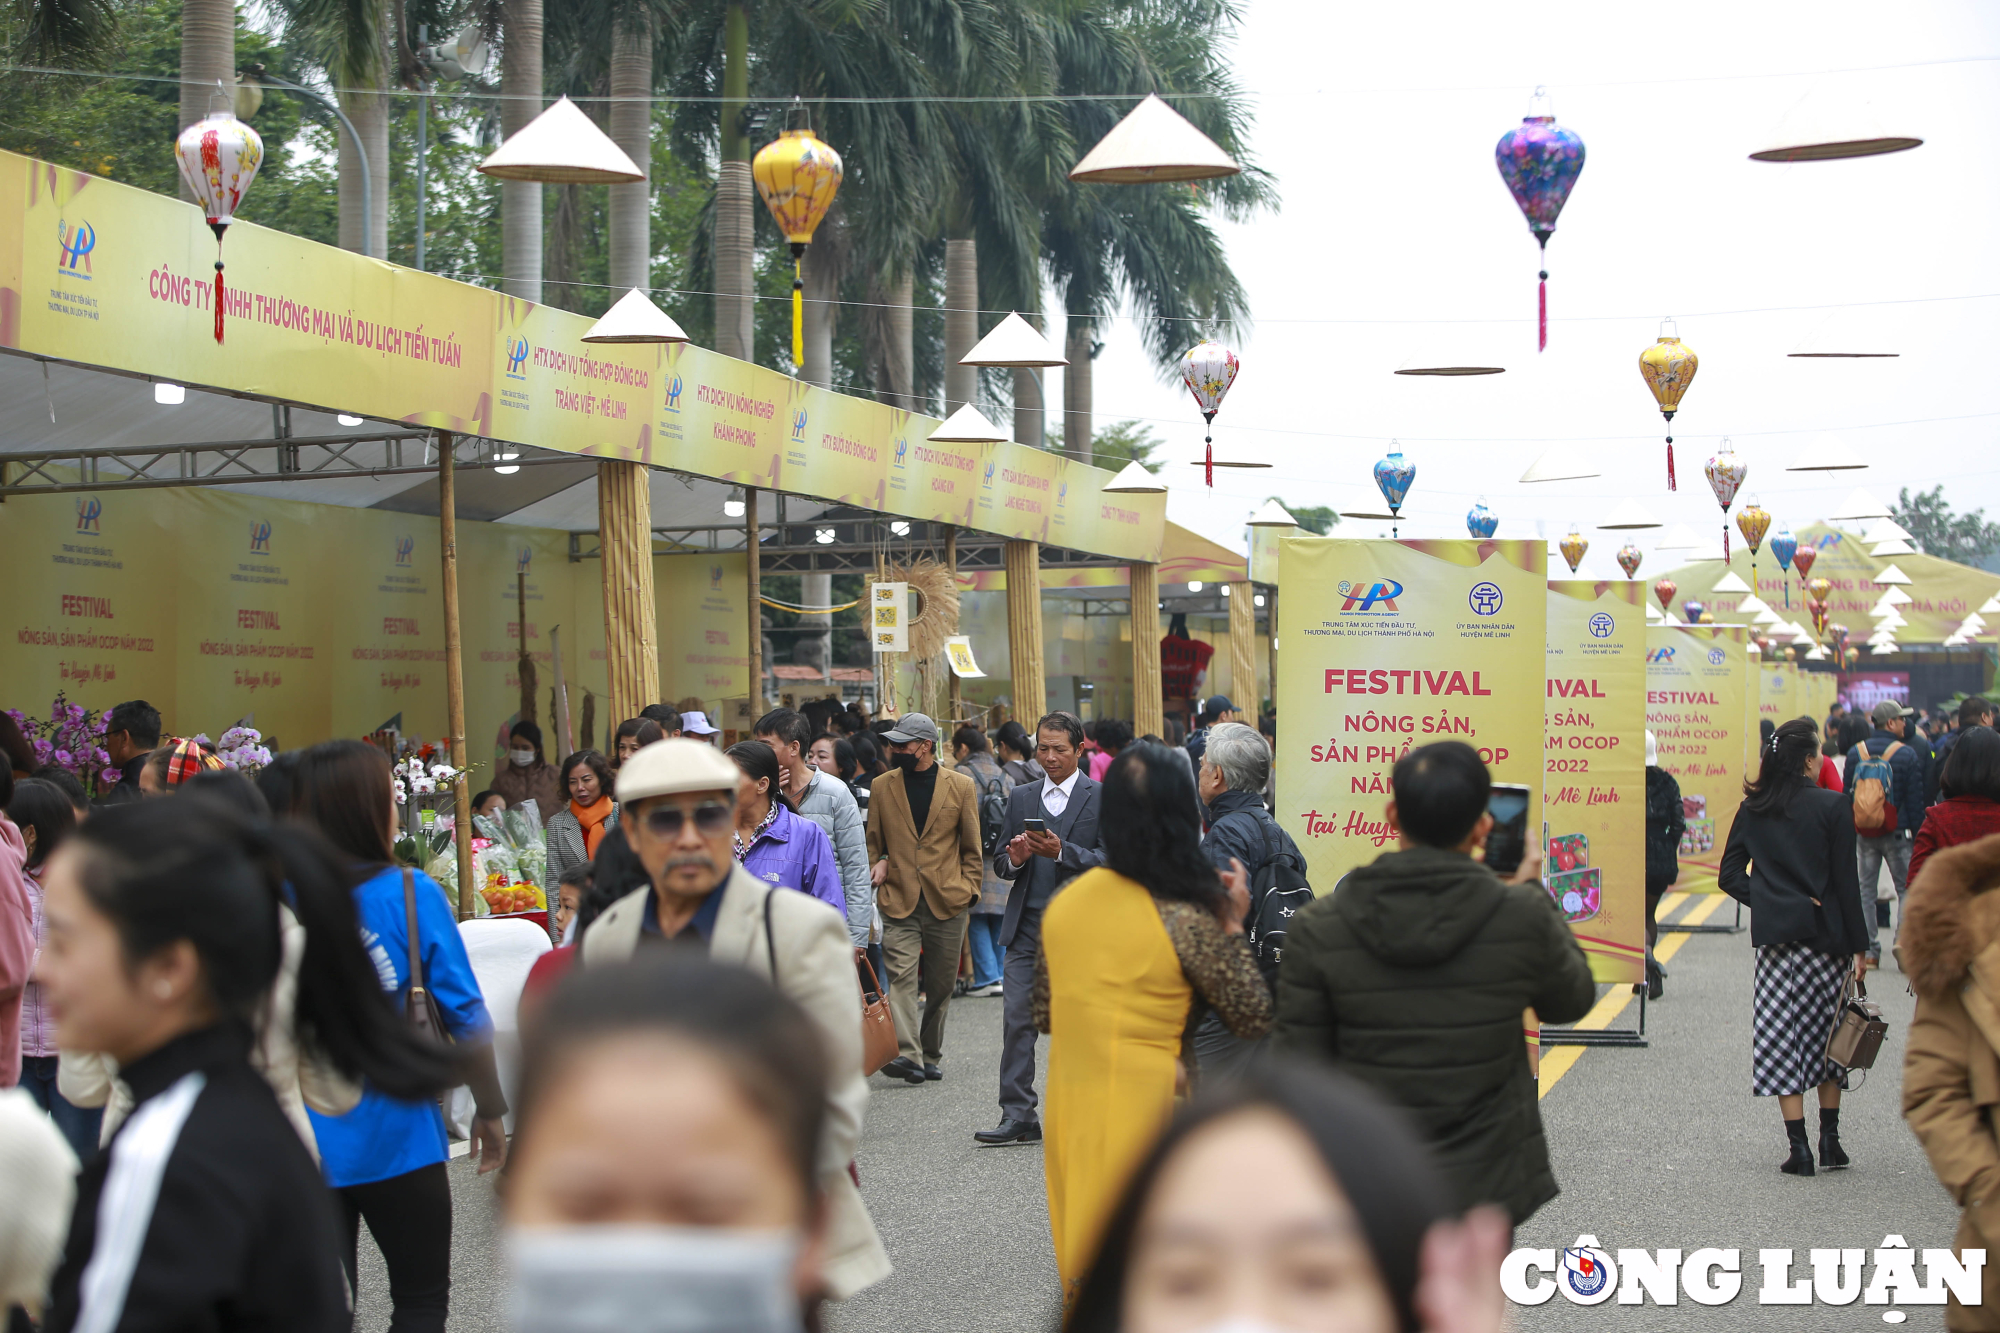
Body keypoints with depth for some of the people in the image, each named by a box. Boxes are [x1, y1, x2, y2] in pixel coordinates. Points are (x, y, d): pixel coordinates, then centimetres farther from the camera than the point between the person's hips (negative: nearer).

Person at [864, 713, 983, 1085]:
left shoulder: (961, 786, 3)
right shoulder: (883, 786, 7)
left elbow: (971, 848, 9)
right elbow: (873, 842, 16)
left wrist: (968, 894, 3)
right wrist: (877, 866, -3)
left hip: (947, 902, 0)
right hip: (899, 901, 0)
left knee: (941, 985, 8)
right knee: (901, 974, -16)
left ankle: (932, 1055, 22)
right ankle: (906, 1054, -25)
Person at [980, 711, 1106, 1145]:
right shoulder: (1021, 798, 13)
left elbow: (1109, 862, -9)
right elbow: (999, 863, 15)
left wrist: (1061, 851, -22)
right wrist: (1013, 860, -9)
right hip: (1027, 927, 3)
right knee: (1017, 1021, -4)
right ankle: (1018, 1116, -2)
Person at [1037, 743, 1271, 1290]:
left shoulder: (1064, 901, 1)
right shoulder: (1187, 920, -17)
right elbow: (1256, 1019, -9)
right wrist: (1233, 925, -2)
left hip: (1070, 1116, 6)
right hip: (1148, 1116, -6)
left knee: (1088, 1281, 18)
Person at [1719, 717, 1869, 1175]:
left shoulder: (1753, 809, 3)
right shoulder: (1833, 807, -7)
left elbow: (1731, 875, 2)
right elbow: (1845, 881, -6)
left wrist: (1767, 901, 1)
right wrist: (1859, 946, -3)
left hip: (1774, 936, 2)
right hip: (1824, 937, -1)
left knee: (1782, 1039, 4)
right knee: (1828, 1037, 13)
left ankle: (1799, 1147, 0)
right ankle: (1829, 1141, 15)